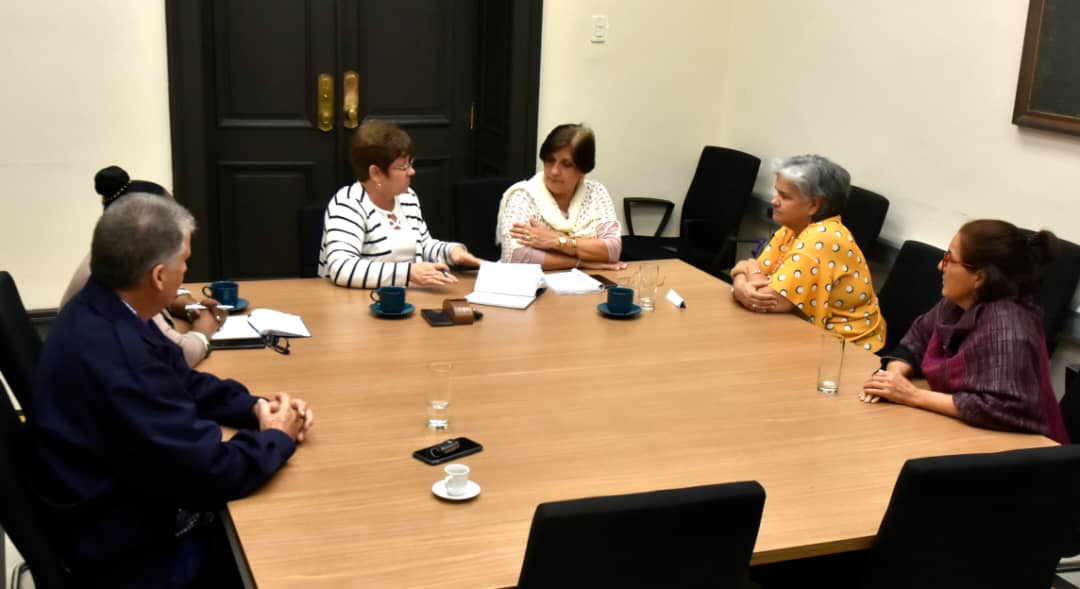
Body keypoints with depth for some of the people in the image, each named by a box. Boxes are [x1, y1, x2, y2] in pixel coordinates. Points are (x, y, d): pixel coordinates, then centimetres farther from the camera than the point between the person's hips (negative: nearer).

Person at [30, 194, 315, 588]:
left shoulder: (103, 312, -3)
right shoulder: (114, 353, -33)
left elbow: (182, 383, 13)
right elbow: (209, 474, -29)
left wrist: (255, 407, -3)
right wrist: (279, 438, -11)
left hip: (134, 506, 9)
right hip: (134, 552, -9)